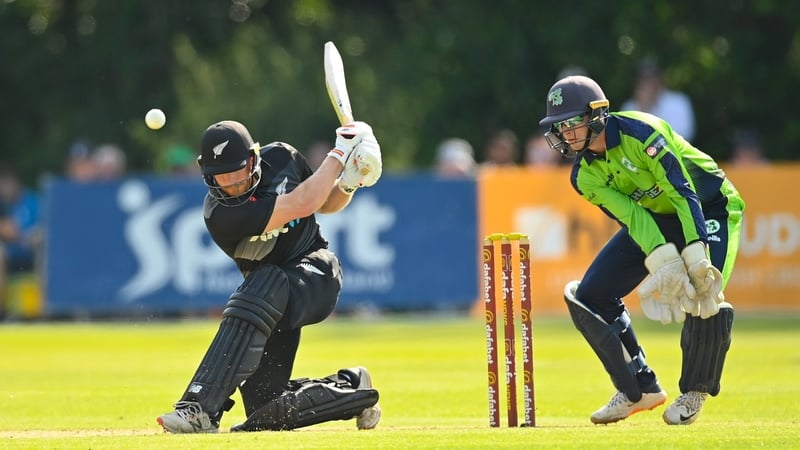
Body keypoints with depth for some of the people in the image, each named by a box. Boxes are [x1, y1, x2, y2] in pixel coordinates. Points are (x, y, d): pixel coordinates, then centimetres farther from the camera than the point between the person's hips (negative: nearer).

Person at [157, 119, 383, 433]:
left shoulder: (281, 158, -5)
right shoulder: (220, 214, -21)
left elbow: (326, 204, 13)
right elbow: (303, 204, -25)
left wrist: (348, 184, -9)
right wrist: (339, 153, -15)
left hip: (316, 275, 0)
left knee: (264, 284, -37)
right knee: (266, 414, -9)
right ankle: (351, 388, 20)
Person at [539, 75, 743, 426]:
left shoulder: (640, 133, -29)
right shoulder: (584, 176, -9)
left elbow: (684, 193, -31)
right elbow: (632, 217, -19)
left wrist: (696, 259, -38)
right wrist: (664, 263, -36)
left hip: (709, 209, -6)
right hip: (654, 219, 6)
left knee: (704, 297, -29)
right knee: (588, 296, -3)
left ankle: (694, 393, -4)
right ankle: (640, 390, 10)